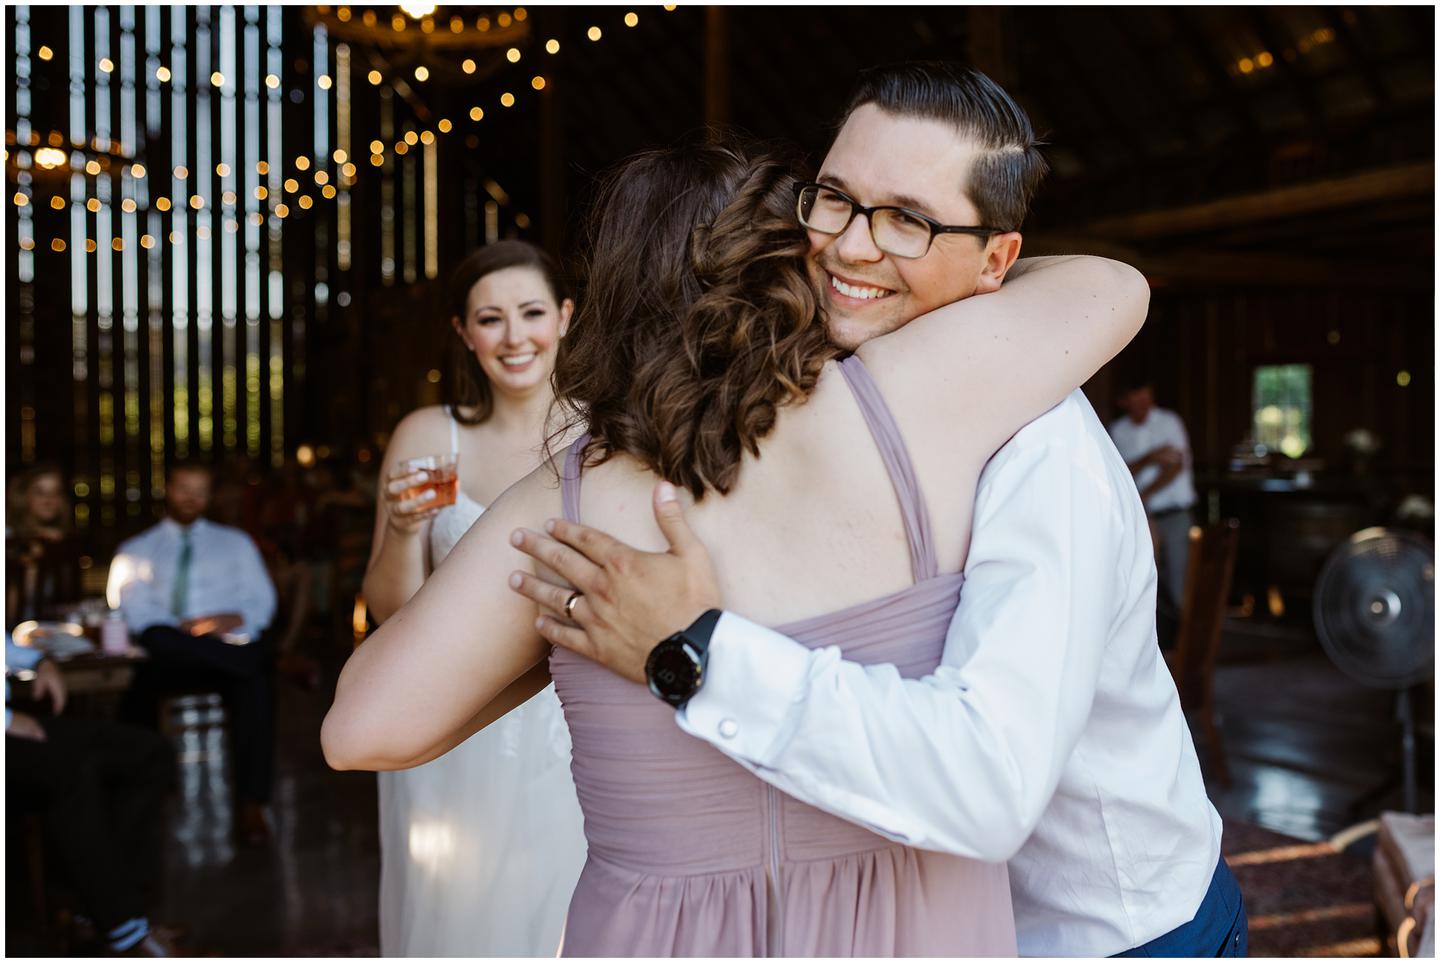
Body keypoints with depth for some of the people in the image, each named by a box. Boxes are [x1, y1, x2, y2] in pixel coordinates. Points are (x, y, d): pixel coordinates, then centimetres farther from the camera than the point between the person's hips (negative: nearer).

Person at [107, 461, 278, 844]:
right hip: (165, 651, 0)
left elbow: (262, 601, 14)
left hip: (228, 646, 0)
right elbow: (130, 608, 3)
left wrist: (237, 619, -10)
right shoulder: (136, 550, 21)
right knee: (155, 640, -40)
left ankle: (251, 804, -34)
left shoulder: (235, 542, 24)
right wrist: (181, 628, -15)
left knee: (254, 687, -36)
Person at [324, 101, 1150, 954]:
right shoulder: (909, 403, -10)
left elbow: (363, 729, -5)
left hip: (662, 937, 1)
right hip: (909, 936, 0)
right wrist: (989, 277, 25)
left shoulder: (565, 506, -7)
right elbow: (1112, 288, 5)